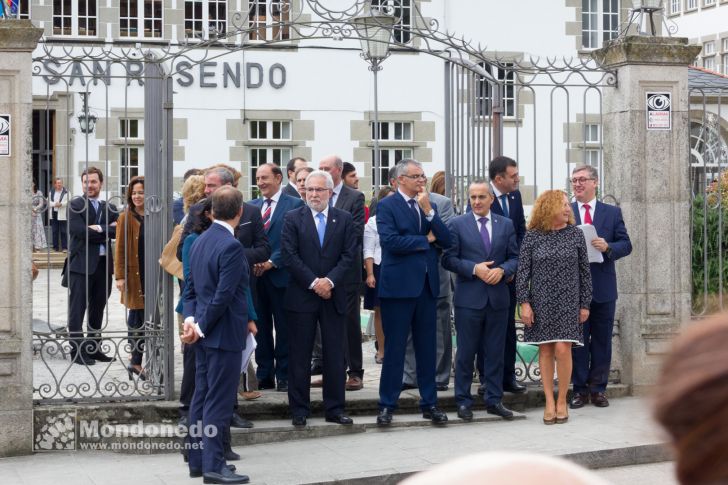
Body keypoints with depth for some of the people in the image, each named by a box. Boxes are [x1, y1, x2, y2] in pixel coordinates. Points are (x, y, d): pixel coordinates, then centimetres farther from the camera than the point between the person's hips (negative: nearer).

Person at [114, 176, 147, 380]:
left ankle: (136, 361, 11)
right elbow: (120, 249, -3)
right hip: (134, 274, -3)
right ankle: (136, 361, 10)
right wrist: (120, 276, -10)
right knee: (136, 318, 1)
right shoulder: (126, 218, -2)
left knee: (146, 319, 3)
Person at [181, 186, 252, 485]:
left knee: (201, 396, 13)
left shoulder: (200, 242, 10)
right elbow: (223, 295, -21)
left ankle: (197, 460, 19)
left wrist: (191, 319, 3)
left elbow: (190, 286, 12)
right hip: (223, 334, -9)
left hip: (204, 333, 9)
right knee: (218, 401, -5)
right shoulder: (231, 246, -18)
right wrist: (200, 326, -11)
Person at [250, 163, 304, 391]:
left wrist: (271, 262, -14)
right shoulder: (252, 206, 14)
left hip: (280, 275, -4)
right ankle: (264, 375, 14)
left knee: (284, 328, 1)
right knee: (260, 327, 7)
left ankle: (284, 376, 7)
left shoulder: (294, 205, -1)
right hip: (256, 276, 4)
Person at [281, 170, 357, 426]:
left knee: (335, 356, 4)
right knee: (300, 357, 2)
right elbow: (289, 255, -6)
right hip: (301, 297, -1)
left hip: (333, 296, 2)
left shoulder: (344, 219, 7)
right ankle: (299, 410, 9)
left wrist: (330, 280, -12)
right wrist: (313, 282, -12)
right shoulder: (293, 218, 2)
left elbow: (349, 255, 1)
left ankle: (334, 409, 12)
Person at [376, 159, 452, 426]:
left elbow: (445, 241, 3)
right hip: (399, 284, -5)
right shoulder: (387, 206, -4)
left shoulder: (430, 206, 13)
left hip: (426, 284, 5)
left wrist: (428, 211, -8)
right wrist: (425, 240, -7)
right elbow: (390, 241, -18)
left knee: (427, 348, 9)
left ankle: (429, 403, 17)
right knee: (394, 347, 0)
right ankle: (387, 405, 8)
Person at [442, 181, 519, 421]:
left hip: (498, 298, 3)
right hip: (469, 298, -3)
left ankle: (494, 400, 17)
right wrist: (474, 268, -16)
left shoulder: (506, 224, 9)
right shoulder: (457, 224, 1)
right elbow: (449, 259, -4)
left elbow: (514, 257, 8)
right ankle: (463, 401, 11)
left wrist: (502, 270, -12)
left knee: (495, 352, 8)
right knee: (466, 352, 2)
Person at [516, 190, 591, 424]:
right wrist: (524, 303, -6)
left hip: (568, 302, 0)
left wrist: (585, 304, 4)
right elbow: (523, 271, 1)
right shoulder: (532, 237, 1)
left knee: (562, 349, -10)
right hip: (541, 302, 0)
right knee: (545, 351, 3)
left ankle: (562, 401, 3)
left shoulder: (575, 234, 3)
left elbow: (584, 271, 6)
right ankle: (549, 402, 11)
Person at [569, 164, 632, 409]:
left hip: (603, 288, 1)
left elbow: (626, 245, 3)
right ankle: (580, 389, 10)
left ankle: (598, 389, 14)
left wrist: (608, 247, -15)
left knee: (602, 341, 6)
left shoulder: (612, 213, 6)